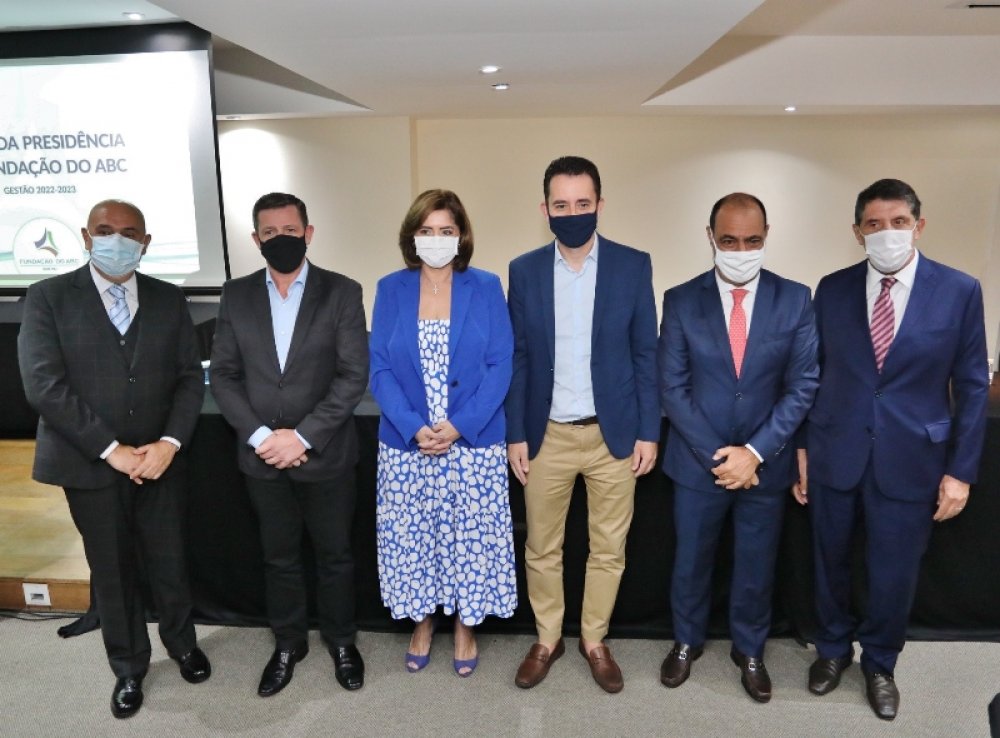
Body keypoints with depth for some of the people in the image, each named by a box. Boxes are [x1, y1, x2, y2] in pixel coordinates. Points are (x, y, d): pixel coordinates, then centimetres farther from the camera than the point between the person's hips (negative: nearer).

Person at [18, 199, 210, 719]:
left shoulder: (169, 300, 4)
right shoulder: (48, 297, -4)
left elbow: (190, 377, 2)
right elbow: (44, 385, -12)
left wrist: (169, 442, -13)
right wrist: (111, 449, -16)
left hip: (159, 460, 2)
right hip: (90, 464, -1)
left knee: (169, 564, 12)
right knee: (111, 573, 13)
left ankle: (182, 644, 40)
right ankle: (129, 669, 35)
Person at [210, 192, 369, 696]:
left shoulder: (341, 292, -7)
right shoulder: (236, 295, 2)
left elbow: (354, 375, -12)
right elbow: (223, 374, 1)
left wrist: (302, 436, -17)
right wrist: (259, 435, -11)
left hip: (325, 455, -2)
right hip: (262, 456, 2)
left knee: (334, 555, 14)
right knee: (278, 558, 18)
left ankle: (341, 640, 36)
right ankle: (288, 642, 39)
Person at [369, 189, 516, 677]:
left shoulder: (486, 288, -1)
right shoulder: (391, 290, 2)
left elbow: (501, 366, -6)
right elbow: (378, 368, -2)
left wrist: (459, 426, -17)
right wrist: (414, 428, -16)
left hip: (475, 444, -1)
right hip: (406, 445, 1)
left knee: (471, 538, 9)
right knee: (410, 537, 12)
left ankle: (465, 626, 32)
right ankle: (422, 623, 36)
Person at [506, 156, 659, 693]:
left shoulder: (633, 266, -4)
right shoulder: (524, 270, -1)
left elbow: (646, 354, -1)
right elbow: (517, 359, 2)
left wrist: (648, 432, -3)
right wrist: (515, 435, -1)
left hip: (614, 433, 0)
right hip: (547, 435, 1)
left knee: (608, 548, 12)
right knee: (541, 548, 12)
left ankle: (594, 640, 33)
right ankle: (547, 639, 34)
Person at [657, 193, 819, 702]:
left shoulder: (795, 300, -5)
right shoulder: (680, 301, -7)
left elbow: (802, 387, -7)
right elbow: (672, 389, -8)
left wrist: (754, 452, -15)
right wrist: (717, 456, -13)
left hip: (767, 463, 1)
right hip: (698, 462, 0)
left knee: (756, 567, 17)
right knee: (691, 562, 17)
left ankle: (749, 650, 41)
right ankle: (686, 641, 41)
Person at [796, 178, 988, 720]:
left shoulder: (960, 291, -5)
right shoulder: (832, 289, -1)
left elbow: (971, 387, -2)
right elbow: (815, 373, 3)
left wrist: (960, 470, -4)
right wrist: (802, 447, 3)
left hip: (911, 459, -1)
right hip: (835, 454, 1)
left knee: (894, 575, 11)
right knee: (831, 564, 17)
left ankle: (879, 664, 39)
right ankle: (833, 649, 43)